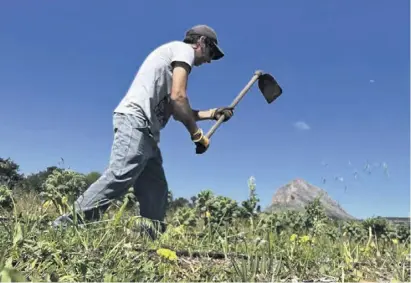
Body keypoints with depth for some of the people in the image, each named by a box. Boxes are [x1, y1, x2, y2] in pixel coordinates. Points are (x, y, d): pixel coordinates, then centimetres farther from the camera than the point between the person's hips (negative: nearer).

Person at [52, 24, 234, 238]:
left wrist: (211, 113, 32)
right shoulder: (184, 49, 4)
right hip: (135, 121, -11)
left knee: (156, 190, 4)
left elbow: (175, 110, 29)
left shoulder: (176, 56, 32)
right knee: (119, 177, -22)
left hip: (145, 131, 11)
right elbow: (177, 98, -11)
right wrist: (197, 134, -4)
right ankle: (66, 224, -20)